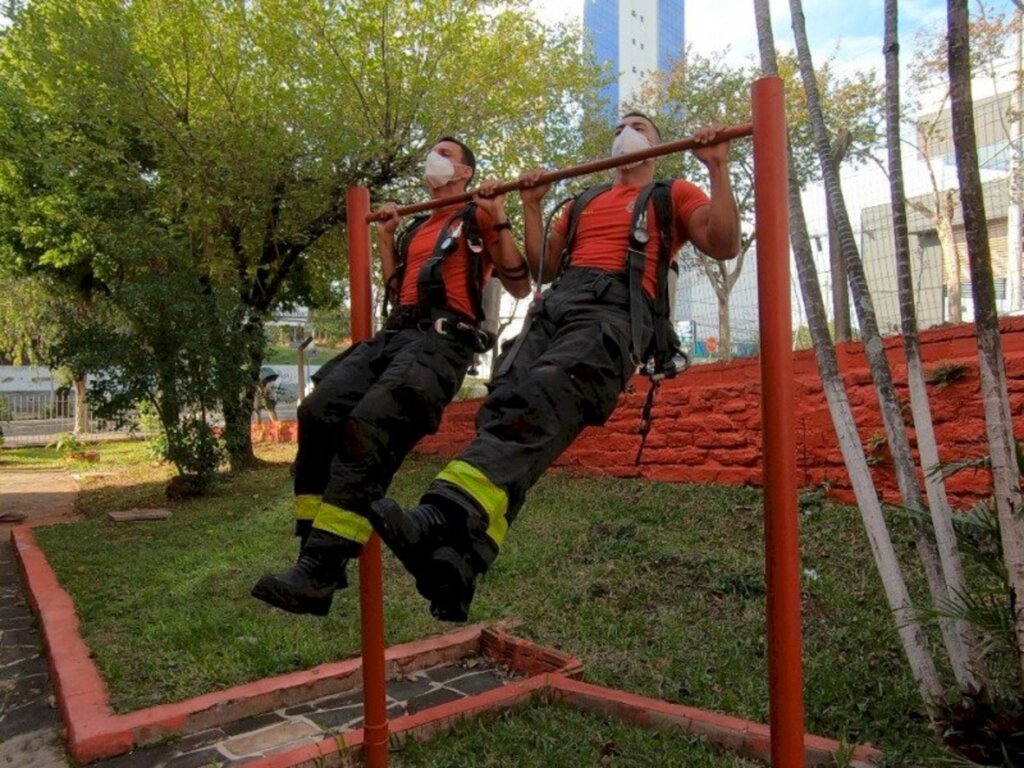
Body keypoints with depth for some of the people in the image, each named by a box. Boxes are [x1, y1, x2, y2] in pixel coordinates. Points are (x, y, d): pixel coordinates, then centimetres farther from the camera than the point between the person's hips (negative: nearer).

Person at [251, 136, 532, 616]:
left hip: (443, 337, -7)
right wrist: (385, 235, 31)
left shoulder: (477, 218, 13)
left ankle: (319, 574, -33)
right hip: (395, 332, 7)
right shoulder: (416, 229, 32)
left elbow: (520, 286, 5)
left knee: (368, 428, -29)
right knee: (318, 411, -18)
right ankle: (314, 550, -16)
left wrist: (498, 220, -1)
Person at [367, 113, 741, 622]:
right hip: (556, 306, 5)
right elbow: (543, 265, 36)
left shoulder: (673, 195, 24)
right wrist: (531, 206, 30)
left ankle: (443, 519, -52)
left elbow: (724, 245, 8)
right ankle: (456, 563, -38)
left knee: (535, 409, -32)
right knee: (502, 409, -24)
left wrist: (718, 168, 4)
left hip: (616, 311, -5)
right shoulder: (585, 201, 39)